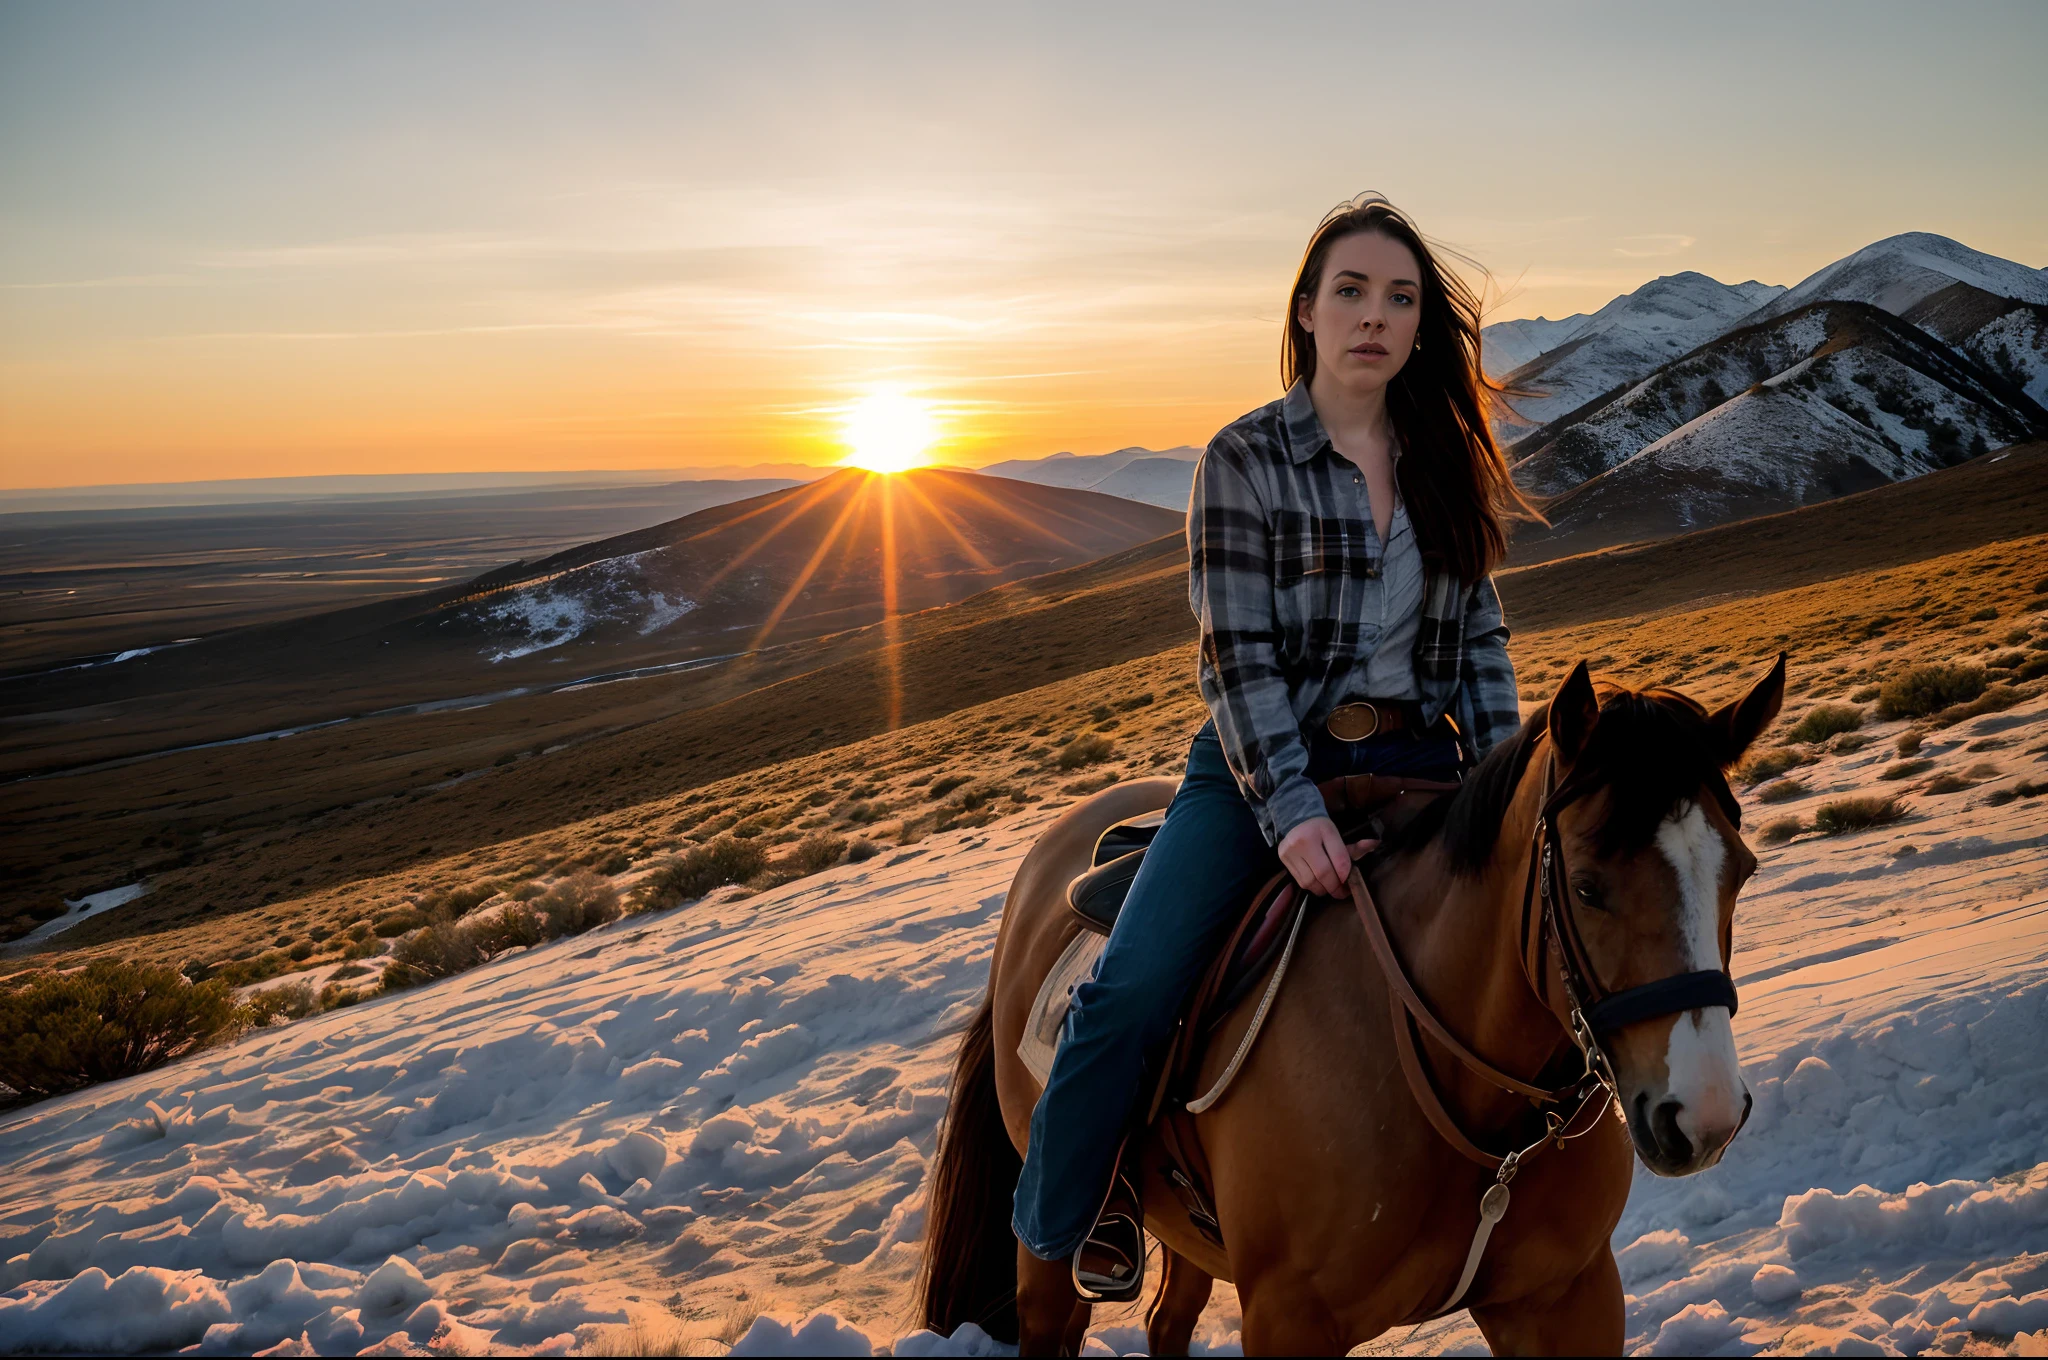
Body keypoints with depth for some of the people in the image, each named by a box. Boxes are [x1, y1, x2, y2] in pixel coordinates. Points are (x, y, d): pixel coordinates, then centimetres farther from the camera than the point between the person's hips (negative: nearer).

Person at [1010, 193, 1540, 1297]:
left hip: (1414, 763, 5)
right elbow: (1237, 655, -12)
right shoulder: (1244, 461, -6)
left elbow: (1478, 638, 11)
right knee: (1128, 996, -19)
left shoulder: (1448, 464, 8)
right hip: (1264, 763, -4)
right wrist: (1291, 811, -23)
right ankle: (1055, 1223, 5)